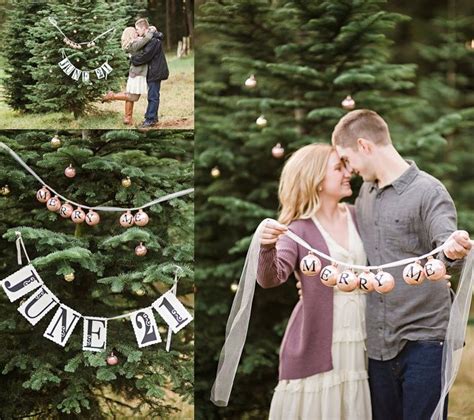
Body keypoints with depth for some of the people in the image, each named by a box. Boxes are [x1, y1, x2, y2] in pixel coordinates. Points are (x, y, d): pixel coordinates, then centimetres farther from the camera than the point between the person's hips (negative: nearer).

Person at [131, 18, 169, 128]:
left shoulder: (154, 40, -20)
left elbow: (145, 55, -24)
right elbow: (144, 52, 15)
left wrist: (133, 59, -12)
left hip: (155, 72, -10)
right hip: (153, 71, 10)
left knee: (153, 96, -6)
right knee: (153, 95, 14)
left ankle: (150, 119, -4)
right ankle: (153, 117, 21)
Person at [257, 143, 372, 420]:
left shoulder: (358, 217, 8)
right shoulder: (298, 230, -7)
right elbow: (270, 279, -19)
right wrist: (268, 248, -40)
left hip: (359, 343, 4)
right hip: (316, 347, -4)